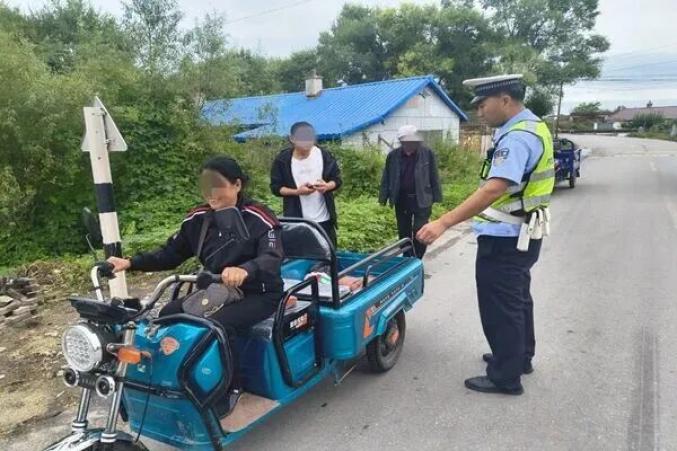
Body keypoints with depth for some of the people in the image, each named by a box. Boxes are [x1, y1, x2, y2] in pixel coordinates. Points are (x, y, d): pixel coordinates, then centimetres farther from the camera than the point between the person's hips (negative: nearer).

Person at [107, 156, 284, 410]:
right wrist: (130, 263, -10)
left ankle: (230, 388, -6)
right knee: (168, 315, -13)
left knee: (218, 325, -31)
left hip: (259, 294, -6)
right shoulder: (198, 219, 2)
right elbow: (170, 254, 5)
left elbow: (273, 258, -33)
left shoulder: (259, 220, -17)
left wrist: (245, 270, -55)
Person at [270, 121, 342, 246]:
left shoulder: (324, 155, -4)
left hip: (323, 219, 2)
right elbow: (275, 187, -4)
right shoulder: (283, 159, -8)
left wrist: (327, 186, -20)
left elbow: (337, 180, 3)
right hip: (296, 220, -1)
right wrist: (297, 191, -20)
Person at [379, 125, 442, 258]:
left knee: (420, 232, -4)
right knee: (404, 232, 11)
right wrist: (383, 198, 2)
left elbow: (434, 177, -3)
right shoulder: (393, 155, -3)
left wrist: (435, 197, -3)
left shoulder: (428, 154, -7)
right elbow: (386, 178, 2)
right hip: (401, 200, 3)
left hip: (421, 200, -2)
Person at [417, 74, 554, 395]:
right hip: (521, 235, 11)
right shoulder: (531, 127, 11)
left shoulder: (517, 137, -23)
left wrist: (444, 223, -38)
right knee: (517, 298, 24)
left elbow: (494, 190, -35)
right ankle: (520, 356, 42)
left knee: (499, 307, 2)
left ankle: (505, 377, 17)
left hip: (504, 239, -11)